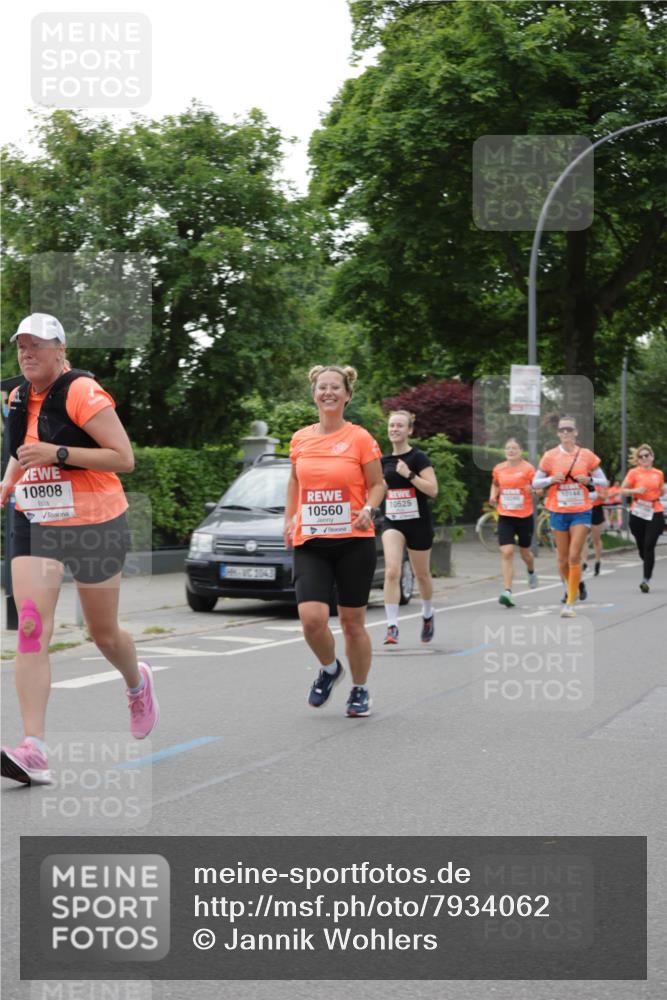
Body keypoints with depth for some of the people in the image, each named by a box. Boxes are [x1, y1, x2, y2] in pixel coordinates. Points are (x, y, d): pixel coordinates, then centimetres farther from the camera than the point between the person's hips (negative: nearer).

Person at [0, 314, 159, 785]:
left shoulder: (82, 392, -14)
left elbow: (124, 458, -19)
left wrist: (57, 453, -27)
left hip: (94, 527, -5)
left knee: (104, 634, 10)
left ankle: (138, 683, 46)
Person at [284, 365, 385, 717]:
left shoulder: (360, 438, -4)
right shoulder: (300, 439, 6)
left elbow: (377, 484, 2)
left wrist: (368, 509, -17)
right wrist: (289, 519, 11)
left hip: (353, 541, -2)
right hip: (310, 543, 2)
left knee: (352, 622, 5)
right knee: (312, 618, -14)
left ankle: (360, 690, 26)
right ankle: (329, 669, 16)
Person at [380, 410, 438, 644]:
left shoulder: (418, 457, -9)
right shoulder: (385, 461, 6)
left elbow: (433, 489, -18)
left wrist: (409, 474, -24)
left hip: (418, 522, -3)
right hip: (392, 522, 3)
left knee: (421, 574, 12)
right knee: (391, 571, -16)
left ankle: (428, 616, 38)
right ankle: (392, 626, -17)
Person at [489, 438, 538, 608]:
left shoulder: (528, 468, -7)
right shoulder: (498, 469, 3)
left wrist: (532, 489, -23)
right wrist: (493, 495, 3)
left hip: (524, 516, -1)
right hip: (505, 517, 1)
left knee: (525, 552, 14)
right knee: (507, 552, -12)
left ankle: (531, 571, 51)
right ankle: (507, 592, -15)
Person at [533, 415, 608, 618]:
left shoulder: (587, 455, 0)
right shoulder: (550, 456, 1)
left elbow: (604, 481, 7)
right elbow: (535, 483, 5)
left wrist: (588, 480, -13)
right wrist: (552, 479, -12)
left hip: (581, 512, -1)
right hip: (558, 512, 1)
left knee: (574, 557, -12)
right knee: (563, 559, 7)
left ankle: (570, 603, -9)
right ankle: (571, 588, 35)